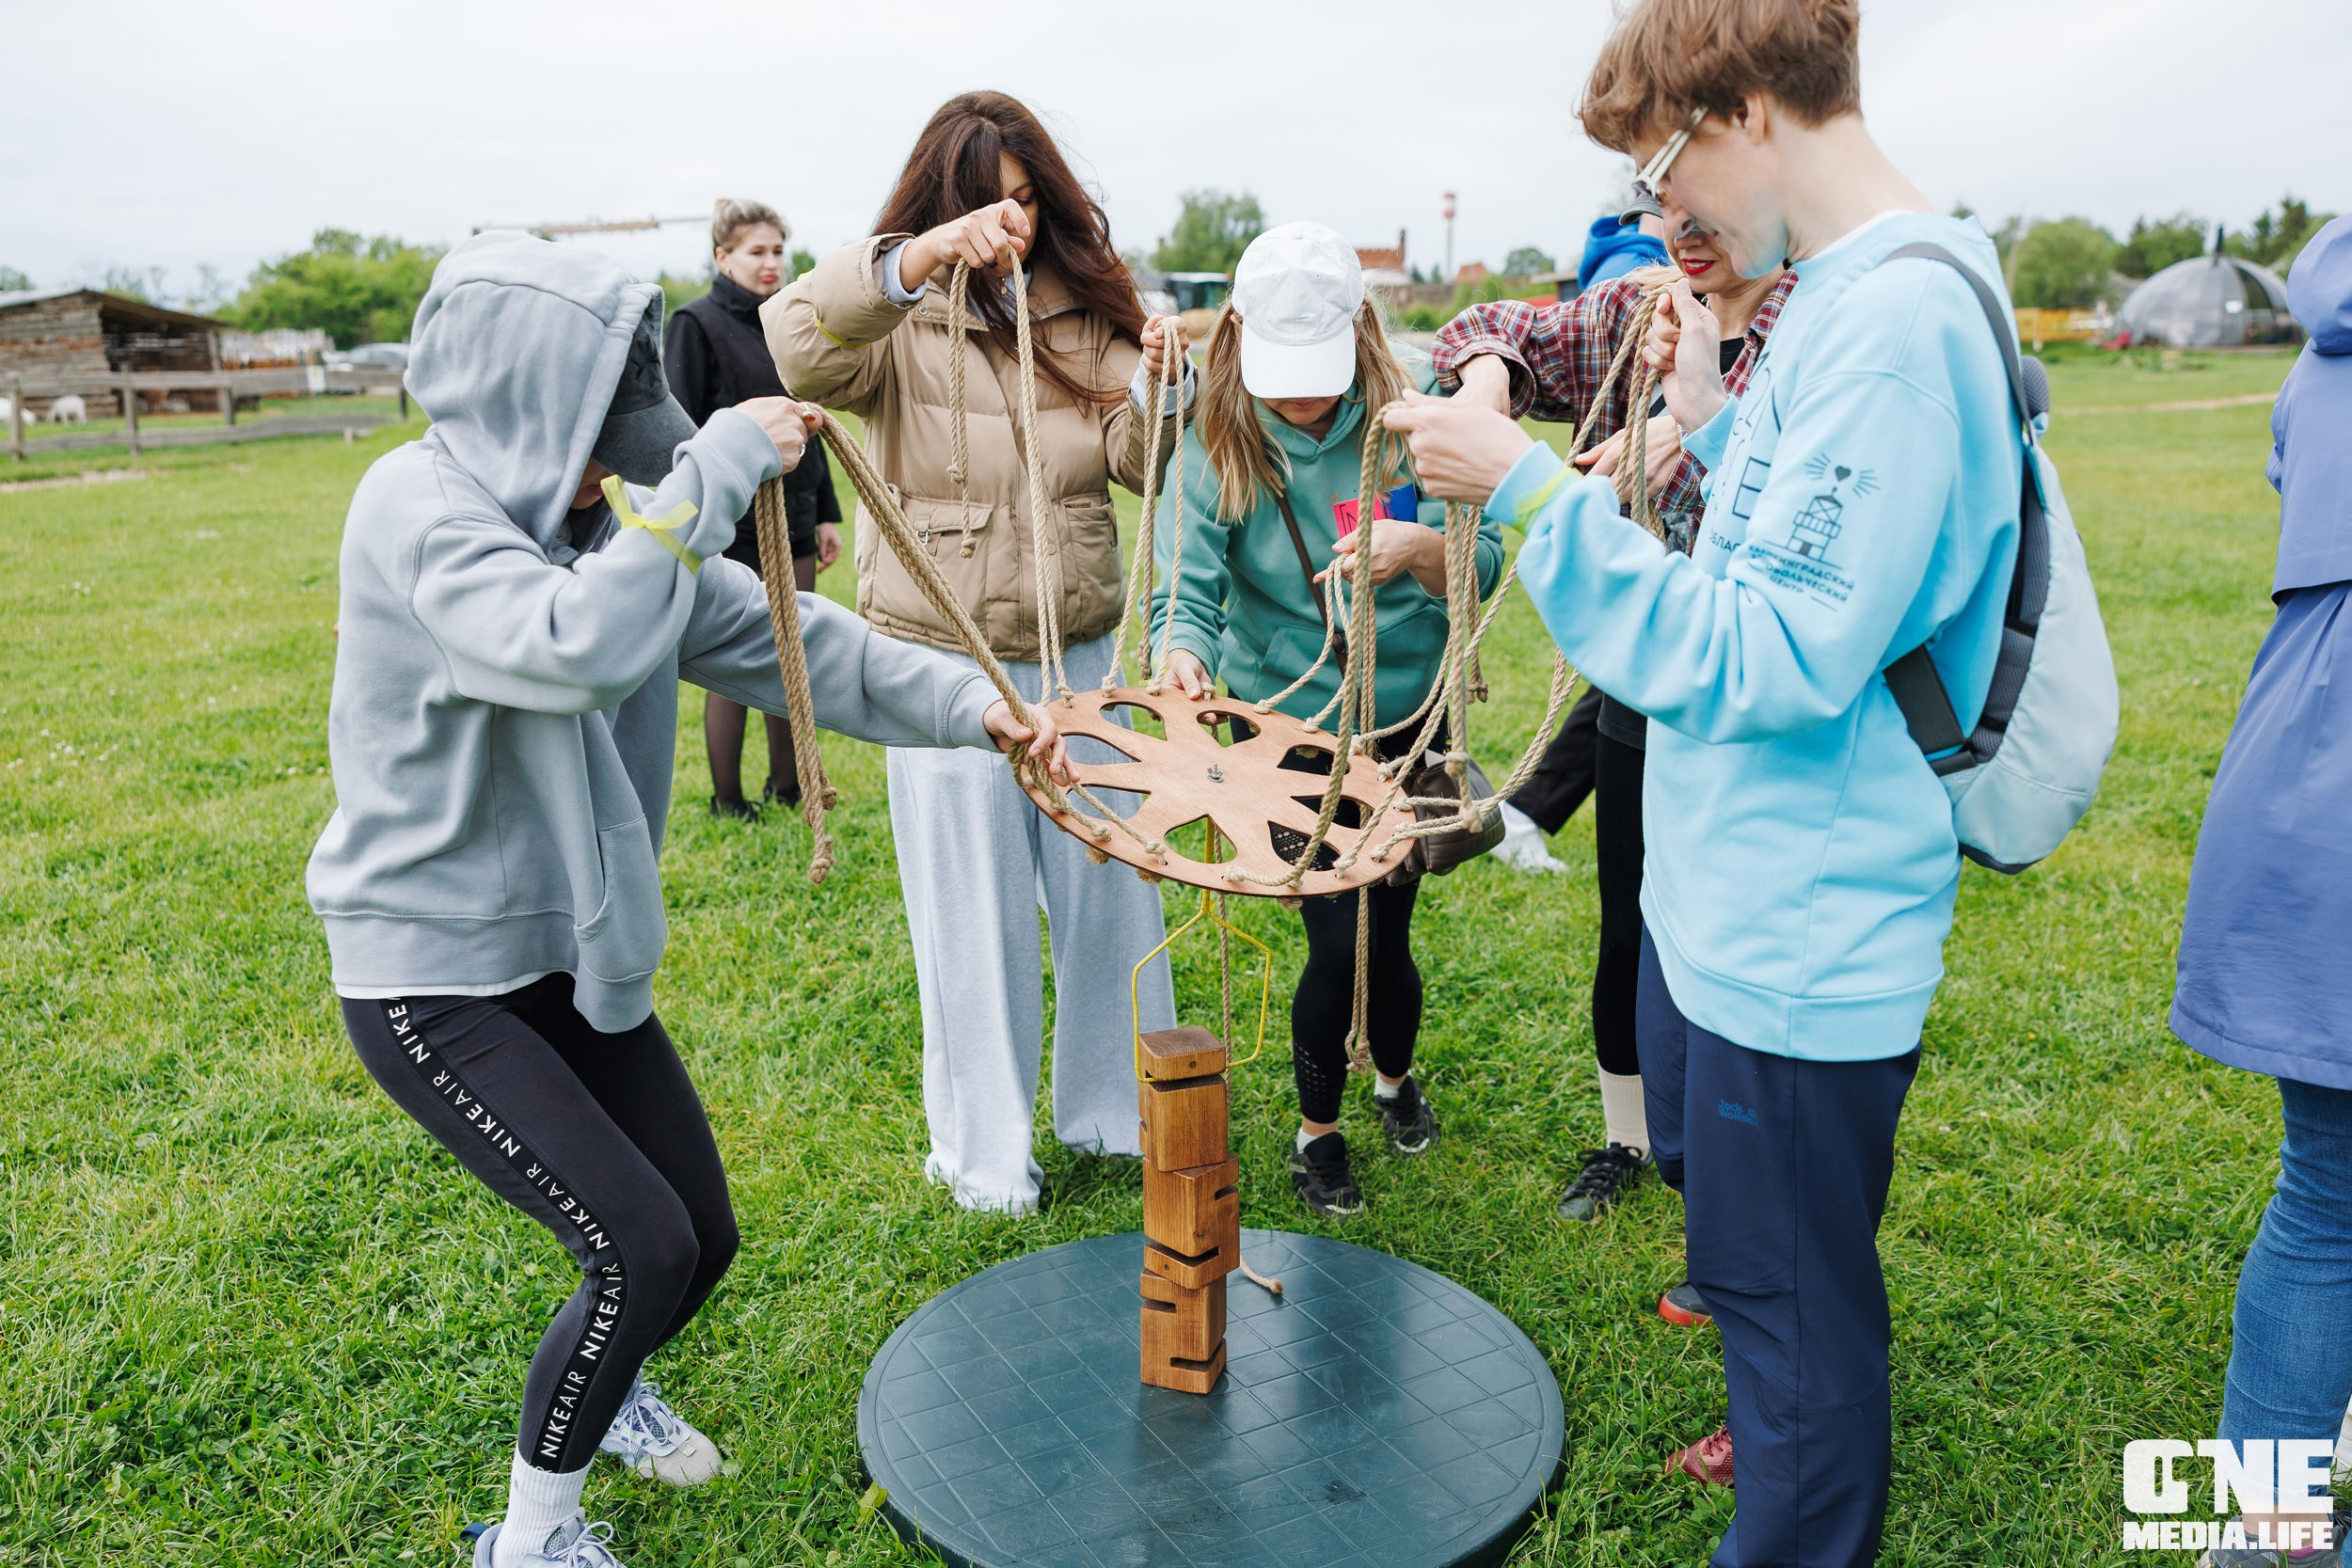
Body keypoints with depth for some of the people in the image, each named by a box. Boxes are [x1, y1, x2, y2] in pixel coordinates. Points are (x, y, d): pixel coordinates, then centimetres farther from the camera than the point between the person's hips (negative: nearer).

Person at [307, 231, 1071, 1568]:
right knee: (641, 1245, -13)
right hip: (432, 974, -7)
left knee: (704, 1235, 11)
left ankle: (600, 1383, 46)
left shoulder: (605, 515, -2)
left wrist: (968, 705, -12)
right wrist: (716, 472, -33)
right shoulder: (419, 509, -22)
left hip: (571, 948, 7)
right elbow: (578, 648, -39)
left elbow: (779, 638, -2)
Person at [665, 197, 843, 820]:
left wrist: (826, 512, 15)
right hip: (732, 527, -6)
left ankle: (787, 786, 23)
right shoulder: (696, 324, -6)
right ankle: (727, 800, 14)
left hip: (793, 522, 6)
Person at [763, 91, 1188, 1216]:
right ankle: (983, 1152, 24)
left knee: (1110, 887, 11)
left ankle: (1113, 1111, 32)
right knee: (974, 912, 6)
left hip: (1079, 651, 4)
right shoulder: (900, 323, -6)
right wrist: (920, 257, -39)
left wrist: (1157, 388, -18)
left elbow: (1137, 460, 2)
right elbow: (799, 344, -27)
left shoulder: (1086, 312, 6)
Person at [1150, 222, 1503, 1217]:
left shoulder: (1416, 406, -12)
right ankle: (1316, 1130, 28)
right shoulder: (1217, 437, -12)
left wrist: (1419, 548, -36)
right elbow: (1189, 585, -20)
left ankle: (1394, 1075, 46)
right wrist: (1183, 652, -43)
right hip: (1287, 725, -1)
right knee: (1341, 941, -3)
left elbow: (1487, 567, -14)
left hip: (1408, 716, 1)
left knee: (1386, 926, 10)